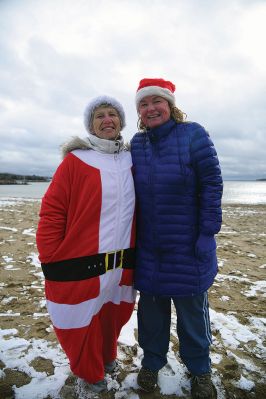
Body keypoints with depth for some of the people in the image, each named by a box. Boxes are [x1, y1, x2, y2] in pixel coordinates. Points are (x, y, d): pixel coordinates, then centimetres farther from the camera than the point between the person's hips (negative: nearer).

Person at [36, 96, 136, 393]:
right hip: (82, 265, -4)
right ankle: (91, 374, 41)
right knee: (82, 323, 12)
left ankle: (107, 356, 52)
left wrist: (137, 253, 11)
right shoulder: (76, 160, -8)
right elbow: (51, 212, -9)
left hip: (123, 264, 5)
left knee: (115, 315, 21)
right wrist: (51, 262, -9)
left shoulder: (131, 161, 7)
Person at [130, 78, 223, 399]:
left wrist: (208, 233, -12)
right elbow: (132, 192, 11)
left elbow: (212, 184, -8)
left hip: (188, 245, -3)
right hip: (147, 246, 3)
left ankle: (199, 369, 36)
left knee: (192, 306, 11)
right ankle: (152, 361, 39)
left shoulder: (193, 135, -6)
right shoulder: (136, 143, 6)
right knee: (151, 305, 14)